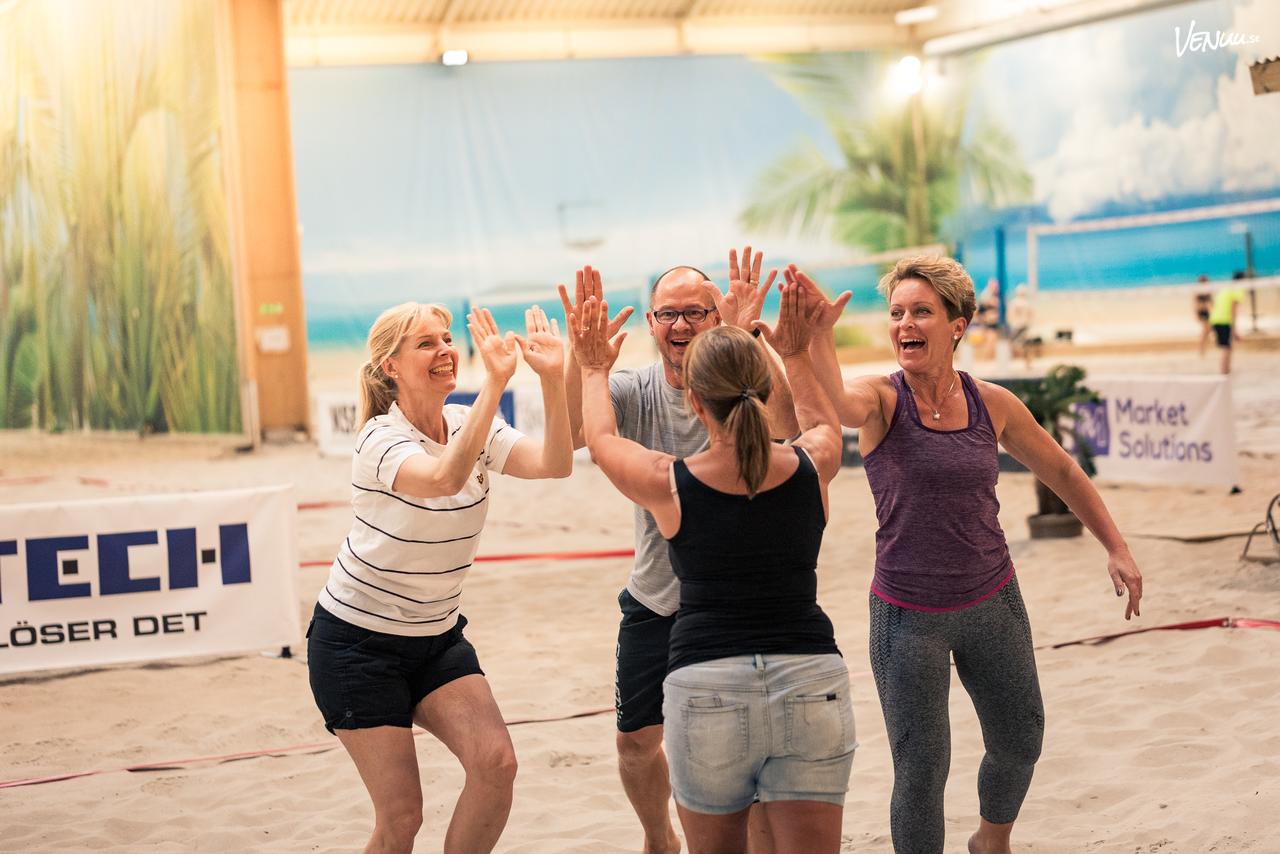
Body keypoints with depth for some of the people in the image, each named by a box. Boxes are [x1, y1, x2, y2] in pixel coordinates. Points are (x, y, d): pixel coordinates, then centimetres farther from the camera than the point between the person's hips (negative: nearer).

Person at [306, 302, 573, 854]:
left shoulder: (470, 425, -2)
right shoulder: (382, 441, -21)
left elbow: (554, 464, -21)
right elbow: (446, 478, -43)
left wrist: (552, 376, -35)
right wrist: (495, 380, -47)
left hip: (437, 636, 6)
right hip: (357, 642, -6)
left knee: (495, 762, -17)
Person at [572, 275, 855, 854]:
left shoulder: (669, 485, -6)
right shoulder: (812, 468, -1)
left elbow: (599, 437, 16)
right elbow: (823, 421, 26)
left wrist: (595, 371, 33)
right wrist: (797, 355, 37)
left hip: (705, 686, -1)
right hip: (810, 680, 1)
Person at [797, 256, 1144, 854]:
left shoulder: (992, 404, -2)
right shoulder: (881, 400, -11)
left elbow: (1062, 473, 12)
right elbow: (835, 402, -36)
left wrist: (1116, 548, 9)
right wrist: (818, 334, -53)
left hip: (993, 603, 4)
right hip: (909, 617, -4)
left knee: (1019, 746, 18)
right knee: (921, 771, -2)